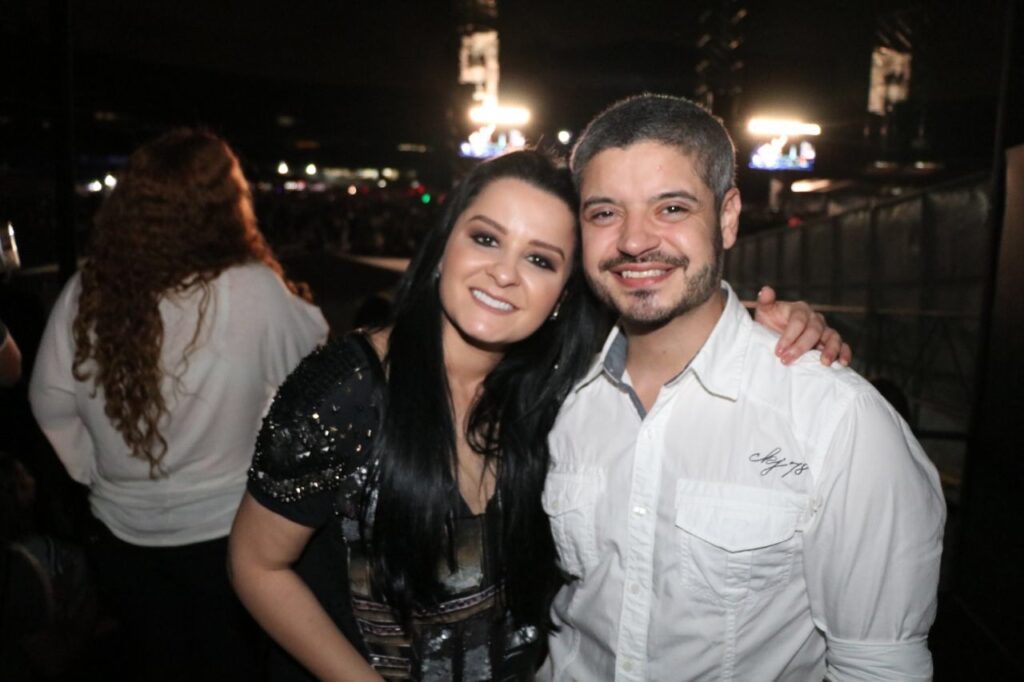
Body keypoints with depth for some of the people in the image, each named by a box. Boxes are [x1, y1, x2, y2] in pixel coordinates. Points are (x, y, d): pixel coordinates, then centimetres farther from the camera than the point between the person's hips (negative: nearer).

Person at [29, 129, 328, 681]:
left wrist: (101, 476, 10)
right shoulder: (254, 292, -24)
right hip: (227, 530, -3)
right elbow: (318, 354, -7)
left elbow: (51, 408, -1)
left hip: (125, 532, 4)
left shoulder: (85, 294, -11)